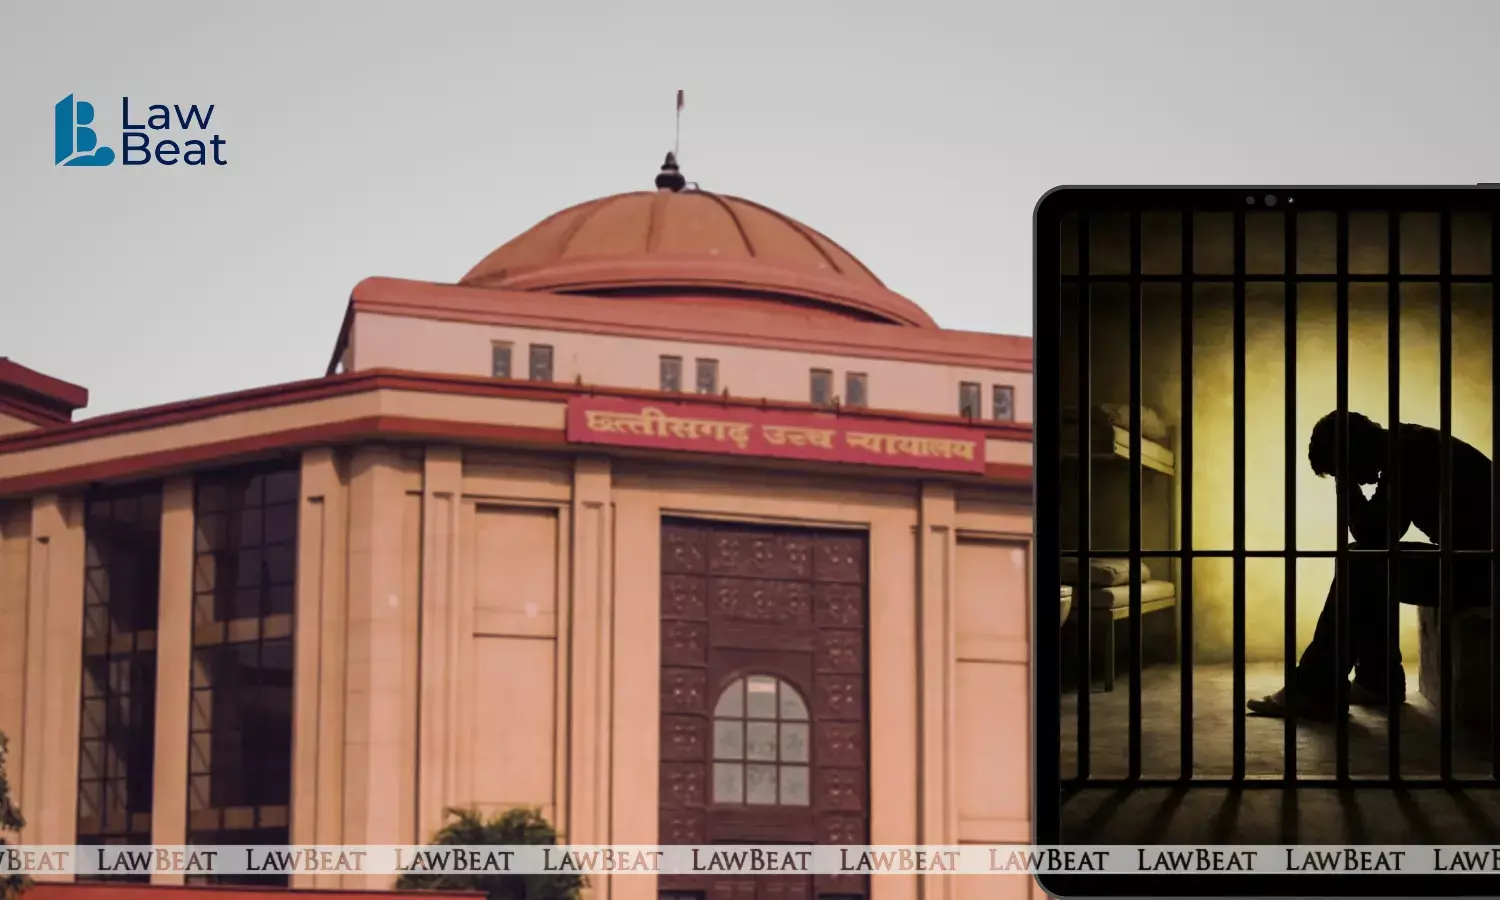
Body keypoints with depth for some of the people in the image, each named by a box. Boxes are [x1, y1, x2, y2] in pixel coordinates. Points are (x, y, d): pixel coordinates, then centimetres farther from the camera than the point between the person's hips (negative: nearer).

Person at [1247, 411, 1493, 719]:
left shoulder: (1412, 454, -18)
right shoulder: (1406, 447, 12)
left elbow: (1373, 536, -19)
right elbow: (1377, 535, 14)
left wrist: (1348, 482, -12)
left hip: (1480, 568, -10)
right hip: (1469, 561, 10)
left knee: (1359, 566, -10)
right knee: (1365, 564, 12)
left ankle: (1314, 691, -7)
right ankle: (1377, 681, 13)